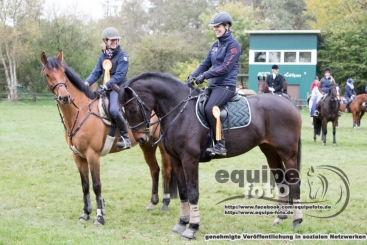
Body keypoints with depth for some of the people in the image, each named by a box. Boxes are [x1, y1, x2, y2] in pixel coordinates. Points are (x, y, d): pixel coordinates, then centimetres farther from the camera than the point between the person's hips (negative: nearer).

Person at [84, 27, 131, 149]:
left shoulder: (122, 56, -7)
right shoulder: (103, 56, 12)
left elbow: (119, 75, -16)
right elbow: (96, 73, 8)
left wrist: (105, 86, -26)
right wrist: (86, 83, -11)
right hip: (106, 89, 8)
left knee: (113, 110, -32)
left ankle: (126, 138, -21)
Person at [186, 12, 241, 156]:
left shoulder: (233, 45, -8)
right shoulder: (216, 45, 16)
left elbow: (225, 68, -17)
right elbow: (205, 64, 14)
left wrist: (205, 75, -21)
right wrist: (193, 76, -3)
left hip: (226, 86, -9)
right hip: (213, 85, 9)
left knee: (209, 109, -31)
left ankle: (220, 145, -24)